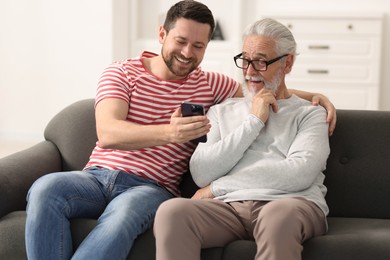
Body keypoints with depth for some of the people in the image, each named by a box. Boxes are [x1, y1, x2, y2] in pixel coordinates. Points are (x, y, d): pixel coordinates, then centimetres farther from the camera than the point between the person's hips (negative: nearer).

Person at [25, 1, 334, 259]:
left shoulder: (211, 86, 14)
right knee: (46, 188, -33)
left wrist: (313, 95, 7)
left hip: (151, 187, 0)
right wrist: (168, 134, -30)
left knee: (124, 212, -38)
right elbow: (107, 133, -12)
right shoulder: (121, 72, 5)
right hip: (97, 176, 1)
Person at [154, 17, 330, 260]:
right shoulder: (222, 112, 25)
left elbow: (299, 174, -5)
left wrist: (217, 188, -1)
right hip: (229, 207, 3)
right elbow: (201, 173, 8)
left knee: (279, 216, -40)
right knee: (171, 210, -30)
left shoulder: (310, 114, 15)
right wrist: (254, 121, 4)